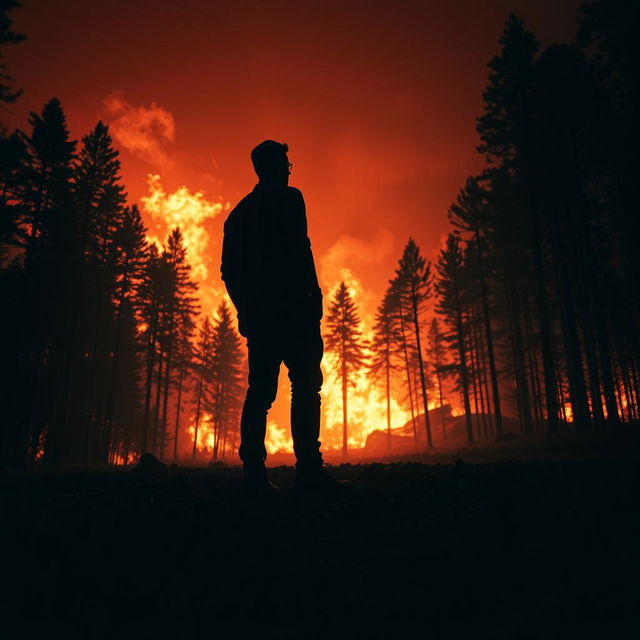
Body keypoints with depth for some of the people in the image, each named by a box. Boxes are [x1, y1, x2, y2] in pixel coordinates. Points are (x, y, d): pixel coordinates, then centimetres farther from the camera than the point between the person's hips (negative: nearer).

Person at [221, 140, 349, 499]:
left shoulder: (240, 211, 23)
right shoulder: (288, 198, 3)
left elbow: (228, 268, 18)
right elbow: (299, 249, -11)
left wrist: (246, 307, 19)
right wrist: (313, 295, -12)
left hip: (257, 312, 7)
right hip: (290, 306, -7)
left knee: (260, 390, 3)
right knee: (306, 383, -10)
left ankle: (255, 476, -1)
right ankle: (309, 470, -17)